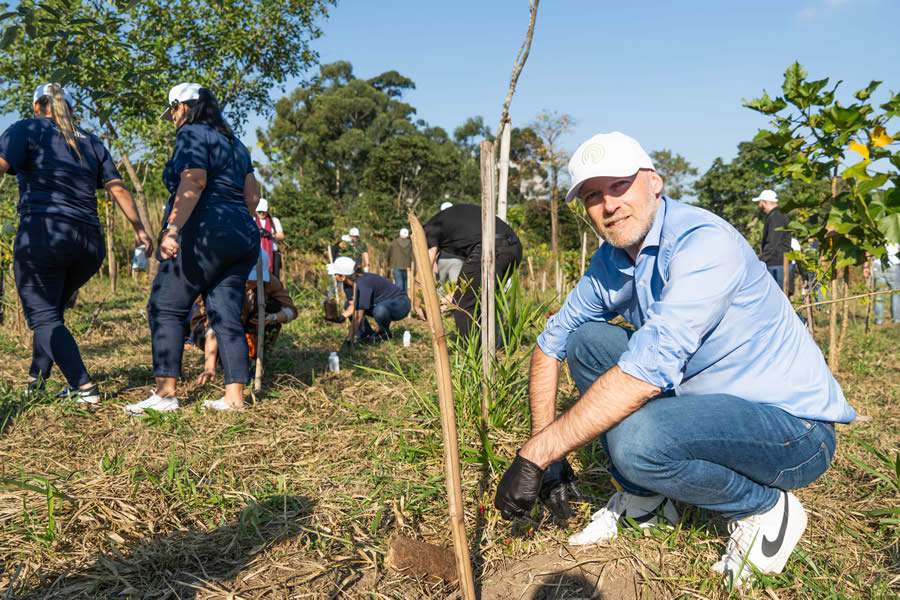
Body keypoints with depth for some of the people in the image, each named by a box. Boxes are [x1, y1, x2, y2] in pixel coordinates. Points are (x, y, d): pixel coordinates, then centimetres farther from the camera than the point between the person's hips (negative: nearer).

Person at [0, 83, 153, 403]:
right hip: (90, 242, 5)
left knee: (43, 316, -1)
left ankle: (84, 387, -14)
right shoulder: (91, 142, 19)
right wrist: (139, 229, 16)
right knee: (51, 309, 22)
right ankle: (37, 377, 25)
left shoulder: (26, 129, 7)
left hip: (43, 234, -5)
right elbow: (118, 189, 13)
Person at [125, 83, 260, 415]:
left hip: (205, 235, -8)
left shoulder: (192, 134, -2)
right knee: (226, 314, 5)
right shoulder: (233, 141, 23)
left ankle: (166, 393, -5)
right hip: (244, 237, 8)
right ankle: (235, 396, 1)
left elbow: (193, 183, -18)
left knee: (165, 308, -2)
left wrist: (172, 229, -24)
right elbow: (252, 195, 21)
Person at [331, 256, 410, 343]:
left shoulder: (363, 284, -31)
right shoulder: (349, 283, -5)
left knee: (380, 310, -40)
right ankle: (369, 334, 6)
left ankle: (385, 333, -10)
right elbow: (353, 306, -4)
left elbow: (358, 316, -31)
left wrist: (350, 337, -27)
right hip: (383, 304, 9)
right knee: (349, 305, 3)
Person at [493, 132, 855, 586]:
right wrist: (546, 451, -3)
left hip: (794, 428, -7)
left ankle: (767, 508, -2)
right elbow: (551, 342, 7)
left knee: (636, 438, -34)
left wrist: (536, 453, -31)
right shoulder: (610, 262, 0)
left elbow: (647, 371, -35)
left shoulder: (702, 241, -25)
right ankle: (642, 497, 9)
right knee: (586, 341, -3)